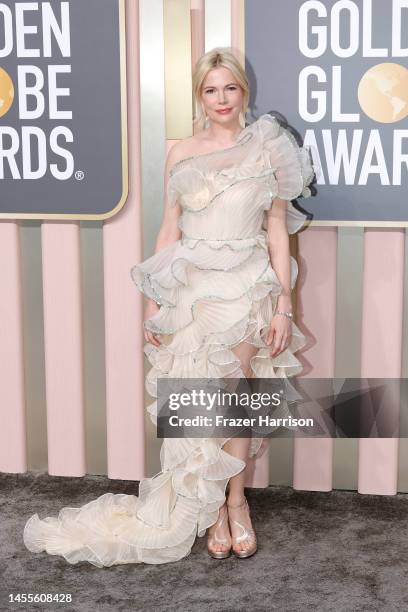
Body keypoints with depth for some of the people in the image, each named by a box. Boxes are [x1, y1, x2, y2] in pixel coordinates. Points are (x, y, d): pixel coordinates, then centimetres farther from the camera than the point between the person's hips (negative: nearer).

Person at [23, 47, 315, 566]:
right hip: (191, 288, 1)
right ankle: (217, 509, 14)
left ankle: (232, 500, 16)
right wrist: (153, 302, 4)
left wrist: (284, 305, -3)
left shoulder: (268, 150, 4)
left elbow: (278, 231, 3)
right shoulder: (181, 155, 8)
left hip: (248, 288, -1)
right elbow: (170, 231, 9)